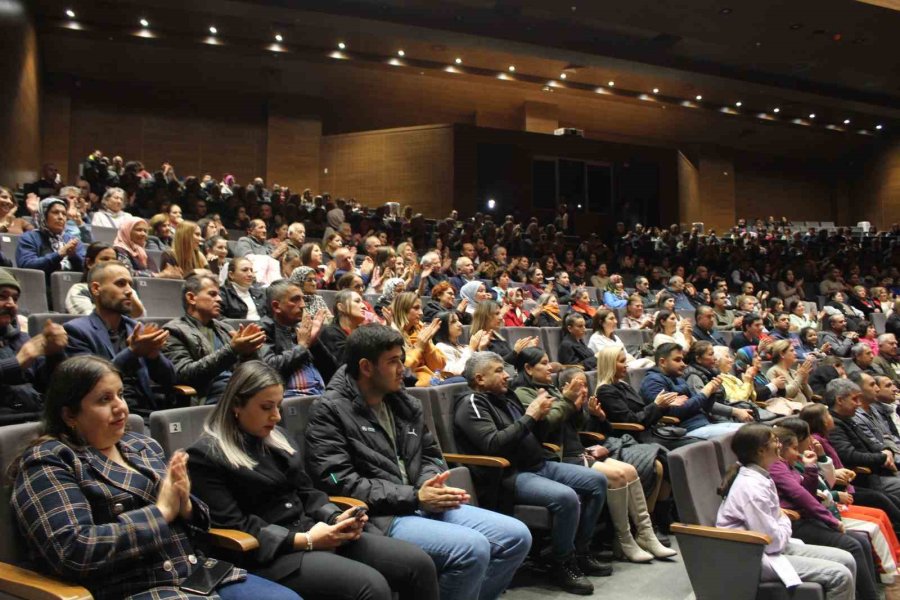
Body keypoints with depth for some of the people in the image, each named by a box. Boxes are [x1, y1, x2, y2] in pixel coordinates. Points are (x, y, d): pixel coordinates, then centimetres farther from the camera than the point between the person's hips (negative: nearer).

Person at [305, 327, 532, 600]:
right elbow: (338, 483, -16)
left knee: (516, 536, -2)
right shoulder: (329, 410, -7)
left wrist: (431, 484, -6)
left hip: (422, 506, 8)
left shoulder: (406, 403, 15)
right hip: (377, 516, -8)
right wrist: (413, 496, -18)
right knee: (472, 547, -28)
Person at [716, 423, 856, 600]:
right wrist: (785, 522, -4)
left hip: (767, 547, 10)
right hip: (753, 558, -10)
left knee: (846, 560, 7)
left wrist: (782, 519, -4)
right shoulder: (752, 486, -25)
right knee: (840, 576, -15)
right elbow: (773, 542, -22)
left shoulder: (761, 477, 6)